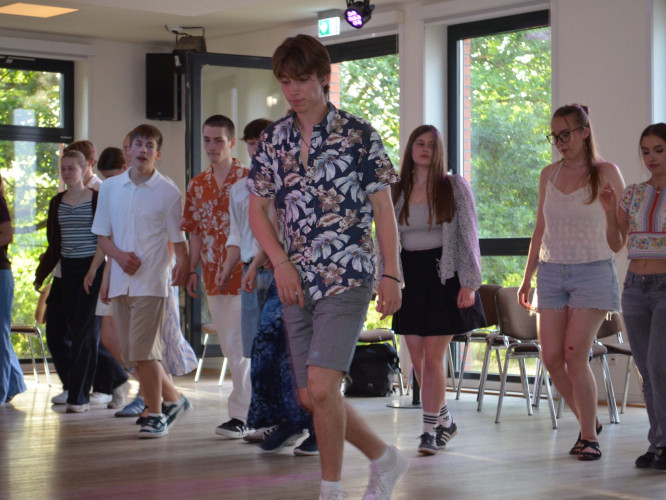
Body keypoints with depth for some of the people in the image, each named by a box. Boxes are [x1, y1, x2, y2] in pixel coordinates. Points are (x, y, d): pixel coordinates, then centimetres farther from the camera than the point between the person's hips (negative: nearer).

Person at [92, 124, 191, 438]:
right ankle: (174, 399, 26)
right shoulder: (110, 188, 10)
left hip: (152, 280, -5)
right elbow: (102, 235, 12)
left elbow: (179, 240, 2)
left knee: (142, 351, -11)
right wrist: (119, 256, -5)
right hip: (120, 280, 5)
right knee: (132, 354, 9)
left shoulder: (168, 192, -2)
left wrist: (183, 264, -13)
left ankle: (156, 414, 3)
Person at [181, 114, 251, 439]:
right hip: (214, 278, 6)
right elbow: (196, 232, 17)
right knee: (231, 348, 10)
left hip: (244, 275, -6)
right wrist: (193, 270, 9)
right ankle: (256, 407, 20)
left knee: (241, 346, -8)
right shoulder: (197, 185, 12)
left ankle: (240, 415, -4)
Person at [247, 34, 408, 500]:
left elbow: (384, 208, -2)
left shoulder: (359, 134, -2)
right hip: (297, 282, 6)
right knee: (311, 398, 7)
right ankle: (386, 460, 27)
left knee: (321, 387, -17)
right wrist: (281, 263, -1)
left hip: (347, 278, -5)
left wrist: (392, 274, -7)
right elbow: (258, 209, 13)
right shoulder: (274, 140, 10)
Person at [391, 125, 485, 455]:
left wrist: (469, 283, -9)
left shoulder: (455, 187, 1)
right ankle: (445, 420, 23)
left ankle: (430, 430, -1)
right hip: (409, 277, 4)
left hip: (443, 276, -4)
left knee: (433, 357, -9)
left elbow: (468, 236, -2)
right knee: (417, 360, 4)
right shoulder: (398, 192, 11)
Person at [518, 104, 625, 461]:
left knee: (575, 355, -13)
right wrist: (527, 277, 17)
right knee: (552, 358, -2)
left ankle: (589, 438, -2)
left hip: (592, 271, -4)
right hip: (551, 272, 5)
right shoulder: (549, 174, 12)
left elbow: (619, 237, 3)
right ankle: (588, 422, 17)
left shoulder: (605, 174, 0)